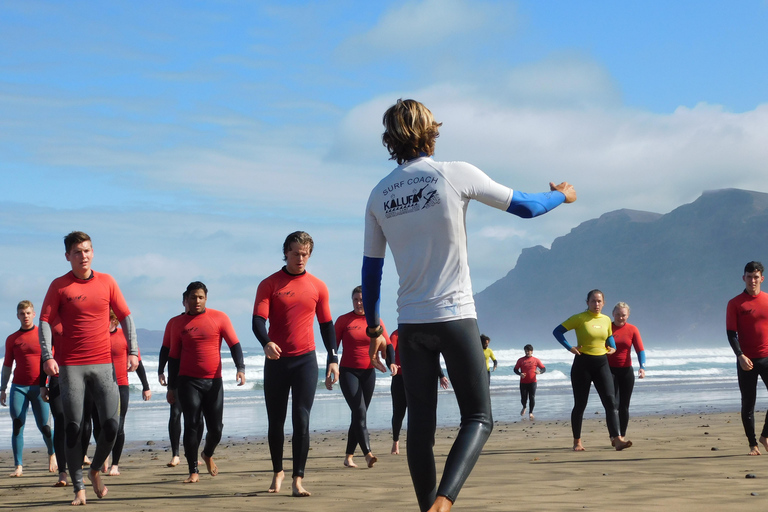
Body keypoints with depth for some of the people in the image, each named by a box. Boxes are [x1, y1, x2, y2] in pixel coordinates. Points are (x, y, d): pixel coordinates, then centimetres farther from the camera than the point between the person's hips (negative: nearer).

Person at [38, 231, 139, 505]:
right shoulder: (59, 285, 2)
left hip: (103, 363, 2)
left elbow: (125, 316, 11)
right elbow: (45, 321, -2)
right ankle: (78, 488, 6)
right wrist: (47, 356, -15)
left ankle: (95, 470, 21)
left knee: (111, 424, -5)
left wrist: (133, 351, 0)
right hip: (70, 365, -2)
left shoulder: (107, 282, 8)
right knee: (73, 427, -2)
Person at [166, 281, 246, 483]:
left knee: (216, 428, 2)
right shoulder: (179, 324, 7)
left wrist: (240, 368, -16)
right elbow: (173, 357, 11)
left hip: (213, 381, 0)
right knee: (191, 425, -9)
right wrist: (171, 387, 8)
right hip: (188, 381, 0)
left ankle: (208, 455, 33)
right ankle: (193, 471, -2)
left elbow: (234, 345, 0)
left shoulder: (219, 318, 3)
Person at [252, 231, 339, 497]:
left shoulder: (317, 286, 7)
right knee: (275, 422, 8)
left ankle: (298, 480, -8)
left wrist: (333, 358, 3)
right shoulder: (269, 284, 0)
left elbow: (326, 324, 12)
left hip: (305, 360, 0)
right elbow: (258, 320, -9)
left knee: (301, 420, -8)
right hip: (277, 361, 0)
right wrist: (266, 343, -29)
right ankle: (278, 471, 27)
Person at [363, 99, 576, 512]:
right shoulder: (455, 175, -6)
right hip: (455, 317, -4)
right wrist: (561, 195, 23)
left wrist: (373, 327, 21)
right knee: (478, 418, 1)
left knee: (420, 426, 9)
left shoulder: (379, 195, 5)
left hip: (411, 323, 4)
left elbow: (370, 270, 10)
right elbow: (526, 207, 3)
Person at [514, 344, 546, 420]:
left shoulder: (536, 360, 2)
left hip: (532, 382, -1)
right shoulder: (521, 360, 5)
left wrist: (539, 372, -21)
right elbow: (515, 369, 8)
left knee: (532, 398, -5)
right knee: (523, 397, 3)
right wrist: (520, 374, -14)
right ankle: (524, 407, 35)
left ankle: (531, 412, 8)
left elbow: (544, 368, 2)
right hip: (523, 382, 1)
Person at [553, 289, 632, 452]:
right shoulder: (580, 318, -6)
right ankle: (577, 441, 18)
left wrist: (612, 346, 10)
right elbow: (557, 331, -6)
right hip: (582, 363, -4)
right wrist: (569, 348, -14)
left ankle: (617, 439, -19)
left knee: (610, 400, -11)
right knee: (580, 404, 4)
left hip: (601, 363, 4)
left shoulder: (606, 320, 9)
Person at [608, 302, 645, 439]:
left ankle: (622, 436, 16)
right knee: (613, 403, -14)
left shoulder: (632, 330, 3)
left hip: (626, 371, 2)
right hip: (610, 370, -2)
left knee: (624, 405, 7)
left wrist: (642, 367, -22)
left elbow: (640, 350, -5)